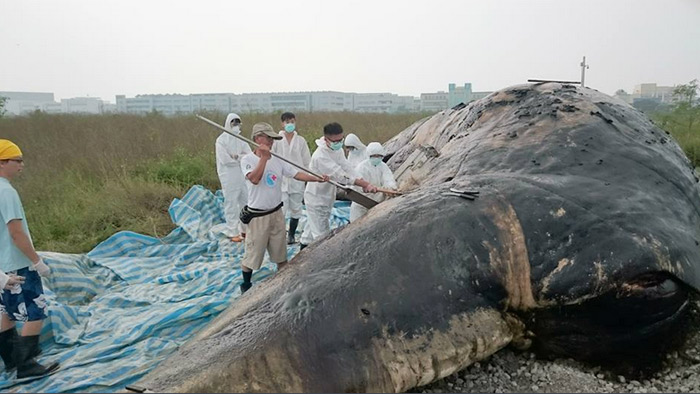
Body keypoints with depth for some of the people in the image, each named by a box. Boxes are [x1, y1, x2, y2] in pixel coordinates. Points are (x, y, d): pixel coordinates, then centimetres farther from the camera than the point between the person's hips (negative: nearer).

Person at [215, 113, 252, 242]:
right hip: (229, 177, -5)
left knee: (245, 202, 10)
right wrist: (241, 159, -6)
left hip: (243, 176, 6)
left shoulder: (240, 139, 10)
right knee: (231, 204, -1)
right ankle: (233, 232, 7)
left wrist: (236, 157, -15)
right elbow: (225, 159, -16)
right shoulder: (221, 140, -6)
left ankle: (245, 229, 23)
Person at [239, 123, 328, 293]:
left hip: (277, 213, 5)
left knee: (280, 252, 17)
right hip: (258, 216, -5)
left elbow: (297, 174, -2)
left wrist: (317, 179, -14)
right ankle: (246, 285, 26)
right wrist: (264, 157, -29)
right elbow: (254, 179, -29)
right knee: (252, 253, 5)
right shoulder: (248, 159, -13)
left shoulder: (277, 160, 1)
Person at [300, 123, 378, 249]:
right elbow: (341, 176, -35)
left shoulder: (337, 149, -4)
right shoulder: (320, 156, -32)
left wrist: (363, 183, -30)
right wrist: (366, 184, -37)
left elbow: (347, 167, -14)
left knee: (314, 225, 27)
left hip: (327, 196, 9)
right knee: (323, 234, -5)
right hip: (316, 199, -9)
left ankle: (304, 245, 48)